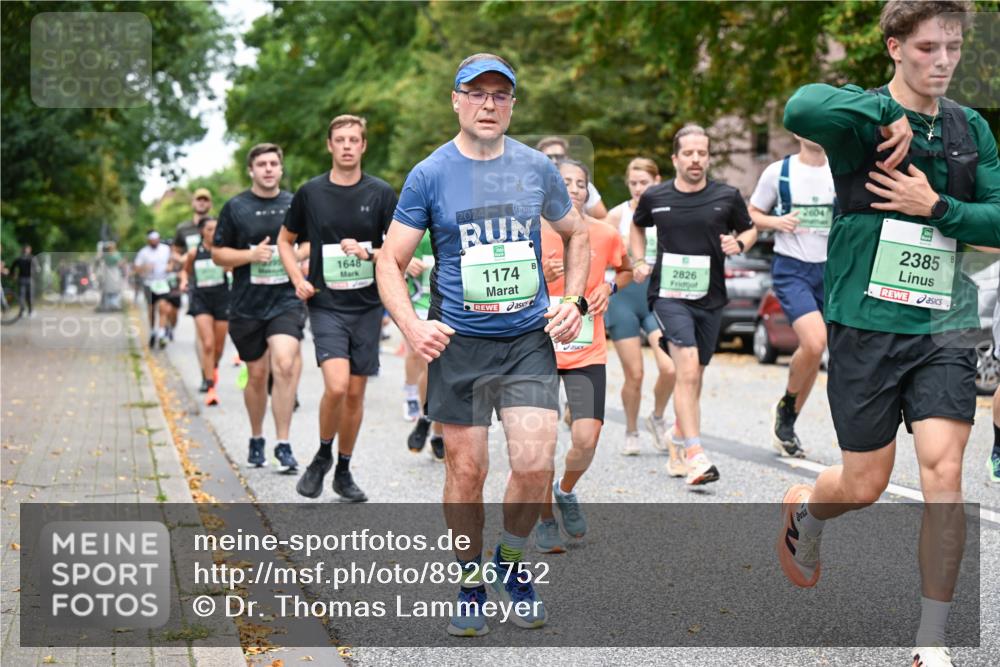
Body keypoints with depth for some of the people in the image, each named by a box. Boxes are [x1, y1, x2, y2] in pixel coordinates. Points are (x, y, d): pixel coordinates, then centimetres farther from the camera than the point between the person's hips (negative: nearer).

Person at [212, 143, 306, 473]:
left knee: (285, 364, -20)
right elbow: (217, 254, 4)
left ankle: (283, 445, -15)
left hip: (286, 300, 0)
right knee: (257, 373, 10)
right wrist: (251, 255, -13)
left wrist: (297, 254, -4)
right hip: (247, 303, 1)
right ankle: (256, 439, 31)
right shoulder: (235, 207, 2)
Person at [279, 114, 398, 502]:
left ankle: (344, 471, 23)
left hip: (368, 306, 1)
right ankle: (323, 456, 6)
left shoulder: (381, 193, 1)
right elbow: (285, 240, 15)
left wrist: (367, 253, -16)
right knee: (336, 386, -19)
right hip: (326, 305, -1)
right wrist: (298, 280, 1)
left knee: (355, 393, 7)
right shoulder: (311, 193, 2)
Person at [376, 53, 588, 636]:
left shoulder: (538, 168, 4)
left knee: (535, 464, -10)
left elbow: (576, 235, 19)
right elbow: (391, 263, 0)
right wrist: (413, 327, -16)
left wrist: (574, 302, 5)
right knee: (466, 472, 3)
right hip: (459, 342, -1)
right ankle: (471, 581, 24)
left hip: (529, 339, 1)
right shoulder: (430, 175, -3)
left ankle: (511, 563, 17)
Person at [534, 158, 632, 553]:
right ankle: (545, 520, 19)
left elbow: (626, 271, 20)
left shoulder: (604, 234, 0)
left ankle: (566, 490, 23)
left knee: (586, 439, -11)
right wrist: (542, 279, -18)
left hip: (588, 352, 1)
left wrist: (609, 287, 0)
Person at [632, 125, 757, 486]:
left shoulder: (727, 196, 1)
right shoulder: (654, 197, 1)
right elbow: (637, 225, 22)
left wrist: (739, 243, -6)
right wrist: (639, 260, 8)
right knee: (687, 369, -21)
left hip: (710, 297, 3)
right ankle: (696, 456, -28)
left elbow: (750, 229, 16)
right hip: (668, 294, -3)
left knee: (693, 377, 13)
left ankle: (680, 445, 32)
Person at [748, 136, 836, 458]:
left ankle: (788, 424, 23)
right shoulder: (778, 172, -1)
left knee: (812, 349, 6)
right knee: (814, 341, -23)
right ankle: (785, 408, 2)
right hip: (791, 269, -4)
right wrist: (776, 222, -12)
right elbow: (753, 214, 8)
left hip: (830, 269, 4)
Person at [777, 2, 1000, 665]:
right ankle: (803, 511, 42)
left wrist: (934, 206, -10)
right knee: (864, 485, 4)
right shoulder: (863, 118, -6)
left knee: (945, 473, -10)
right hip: (867, 322, -3)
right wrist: (889, 114, -21)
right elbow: (801, 108, -29)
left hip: (942, 326, 3)